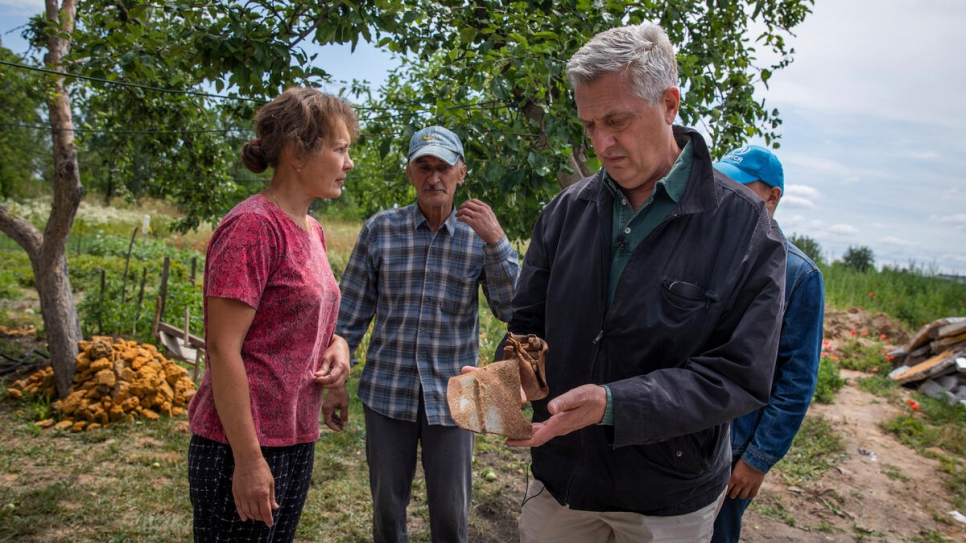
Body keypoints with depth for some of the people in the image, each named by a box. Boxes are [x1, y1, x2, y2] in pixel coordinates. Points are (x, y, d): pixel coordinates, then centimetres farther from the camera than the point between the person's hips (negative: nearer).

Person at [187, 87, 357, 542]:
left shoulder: (311, 230, 9)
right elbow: (222, 348, -20)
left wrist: (336, 344, -1)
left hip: (297, 440, 8)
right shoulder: (252, 226, -17)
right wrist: (248, 460, -19)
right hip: (244, 450, -8)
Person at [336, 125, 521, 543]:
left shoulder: (479, 235, -1)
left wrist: (497, 242, -21)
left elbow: (512, 311, -10)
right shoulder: (380, 229, -2)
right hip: (387, 392, 1)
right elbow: (351, 313, 2)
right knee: (387, 508, 16)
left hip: (450, 396, 0)